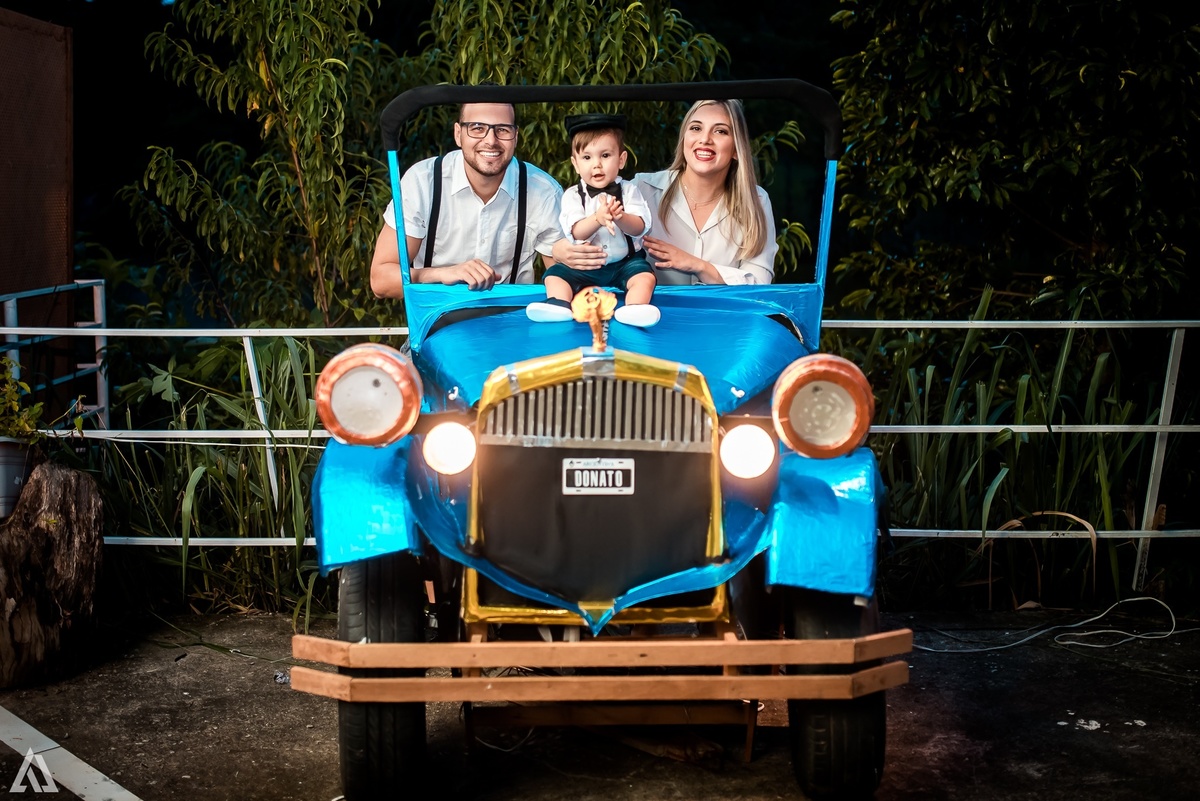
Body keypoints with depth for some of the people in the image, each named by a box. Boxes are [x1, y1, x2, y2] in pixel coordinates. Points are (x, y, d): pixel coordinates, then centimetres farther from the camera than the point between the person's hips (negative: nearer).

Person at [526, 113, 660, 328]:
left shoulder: (628, 191, -2)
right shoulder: (572, 196, -2)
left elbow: (639, 227, -13)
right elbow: (575, 233, -15)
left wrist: (620, 218, -36)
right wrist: (597, 218, -36)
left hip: (625, 262, -1)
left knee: (645, 276, -27)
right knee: (554, 275, -15)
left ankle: (634, 309, -48)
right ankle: (558, 304, -39)